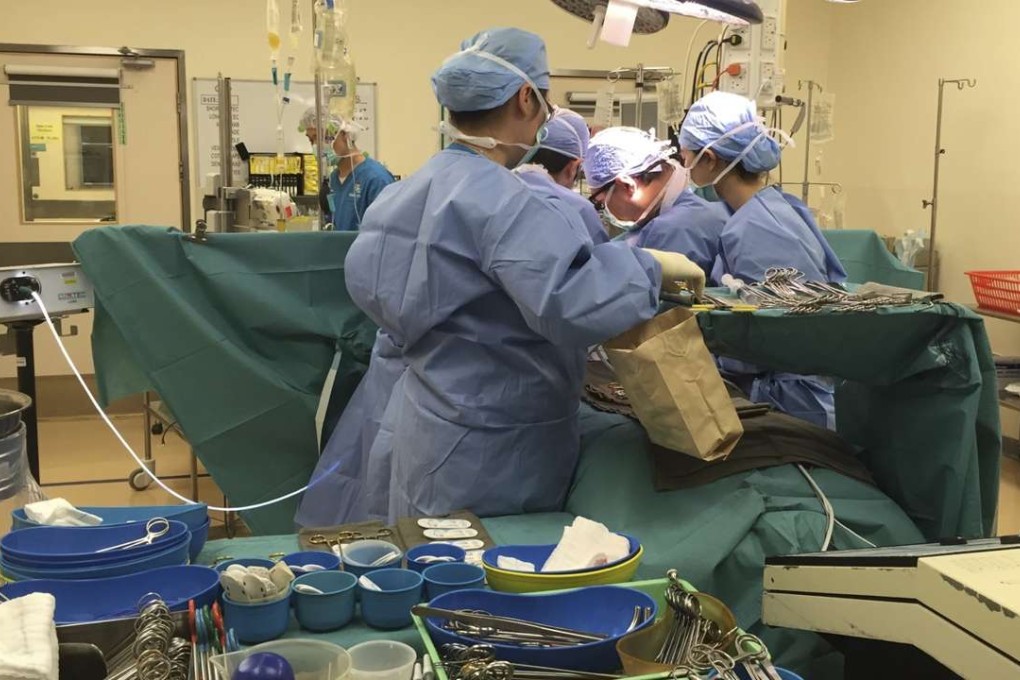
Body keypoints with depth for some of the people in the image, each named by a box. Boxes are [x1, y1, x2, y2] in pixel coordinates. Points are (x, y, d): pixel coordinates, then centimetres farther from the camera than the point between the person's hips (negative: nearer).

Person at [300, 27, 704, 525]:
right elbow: (570, 302, -35)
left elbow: (369, 285, 17)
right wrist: (652, 266, -20)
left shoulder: (408, 191, 7)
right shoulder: (497, 201, -23)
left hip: (434, 427, 9)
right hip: (489, 452, -9)